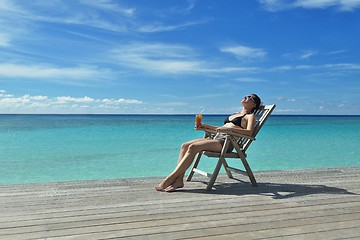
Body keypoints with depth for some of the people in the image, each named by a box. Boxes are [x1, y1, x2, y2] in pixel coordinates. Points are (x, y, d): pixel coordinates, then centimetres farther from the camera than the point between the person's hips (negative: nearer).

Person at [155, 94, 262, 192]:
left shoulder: (250, 116, 9)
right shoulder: (235, 114, 33)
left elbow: (249, 132, -11)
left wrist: (229, 128, -23)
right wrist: (204, 126, 21)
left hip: (227, 142, -8)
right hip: (216, 138, 8)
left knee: (192, 147, -28)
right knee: (184, 146, -14)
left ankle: (170, 179, -27)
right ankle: (179, 180, -23)